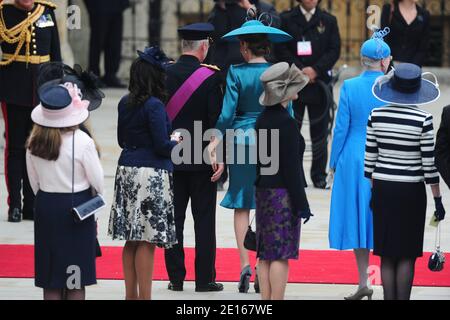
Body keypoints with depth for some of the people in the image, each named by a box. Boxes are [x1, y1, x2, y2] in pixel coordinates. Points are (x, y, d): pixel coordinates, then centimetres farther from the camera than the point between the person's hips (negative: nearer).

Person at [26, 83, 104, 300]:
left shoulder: (34, 143, -4)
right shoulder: (81, 141, -18)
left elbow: (34, 181, 5)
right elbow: (97, 180, -9)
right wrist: (96, 200, 11)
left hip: (45, 206, 4)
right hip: (77, 207, -4)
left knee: (50, 277, 10)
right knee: (76, 276, 4)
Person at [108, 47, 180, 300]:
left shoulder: (125, 103, 9)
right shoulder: (154, 105, -14)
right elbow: (162, 145, -15)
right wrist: (176, 142, 4)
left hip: (127, 172, 8)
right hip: (152, 175, -8)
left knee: (132, 239, 12)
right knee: (147, 241, -4)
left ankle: (131, 294, 16)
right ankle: (144, 296, -3)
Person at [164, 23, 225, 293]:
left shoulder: (164, 74, -1)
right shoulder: (211, 77, -11)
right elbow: (217, 119, -12)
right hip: (201, 158, -3)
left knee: (174, 218, 8)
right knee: (204, 220, 3)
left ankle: (176, 277, 10)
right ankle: (205, 278, 4)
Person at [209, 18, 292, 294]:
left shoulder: (236, 73, -6)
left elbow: (227, 113, -9)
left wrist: (215, 143, -4)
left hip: (241, 139, -1)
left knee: (241, 205, 6)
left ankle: (245, 264, -4)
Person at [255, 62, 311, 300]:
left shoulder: (263, 119, 11)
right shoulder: (286, 122, -15)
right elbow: (291, 167, -16)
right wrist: (301, 204, -13)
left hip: (264, 192, 9)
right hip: (283, 194, -9)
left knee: (266, 254, 9)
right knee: (280, 255, -7)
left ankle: (265, 300, 11)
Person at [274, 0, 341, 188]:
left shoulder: (328, 21, 10)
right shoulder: (286, 19, 5)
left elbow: (334, 50, 2)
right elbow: (281, 49, -2)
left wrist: (315, 70, -11)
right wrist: (299, 70, -13)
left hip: (319, 82, 1)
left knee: (319, 131, 4)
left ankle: (319, 175, 11)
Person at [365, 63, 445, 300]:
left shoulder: (376, 116, -3)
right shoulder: (422, 120, -12)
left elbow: (369, 158, 3)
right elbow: (429, 163, -9)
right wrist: (438, 200, -1)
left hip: (383, 189, 3)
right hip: (411, 191, -3)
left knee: (387, 254, 9)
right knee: (407, 255, 4)